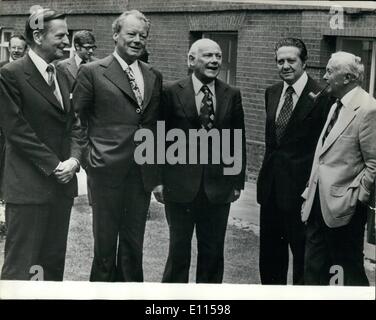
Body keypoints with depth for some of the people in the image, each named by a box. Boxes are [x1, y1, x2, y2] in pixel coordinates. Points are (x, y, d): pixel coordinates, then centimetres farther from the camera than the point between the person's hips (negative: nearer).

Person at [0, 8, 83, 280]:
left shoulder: (62, 76, 14)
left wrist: (74, 158, -3)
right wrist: (54, 165, -13)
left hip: (62, 184, 7)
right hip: (29, 185, -7)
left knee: (55, 263, 13)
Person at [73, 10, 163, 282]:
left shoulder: (154, 76, 11)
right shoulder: (92, 72, -3)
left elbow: (155, 127, 12)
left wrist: (157, 176, 10)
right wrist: (86, 155, -6)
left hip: (142, 174, 4)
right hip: (107, 170, -4)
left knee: (134, 243, 13)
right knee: (105, 242, 7)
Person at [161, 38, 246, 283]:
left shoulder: (232, 95, 3)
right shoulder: (173, 93, -3)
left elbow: (239, 141, 6)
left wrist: (238, 181, 3)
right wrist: (159, 179, -3)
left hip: (218, 185, 2)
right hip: (180, 185, -2)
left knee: (213, 251, 11)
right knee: (179, 248, 11)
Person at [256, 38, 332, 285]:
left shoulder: (321, 97, -13)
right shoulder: (272, 93, 9)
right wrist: (270, 163, 12)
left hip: (300, 186, -7)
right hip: (271, 183, 7)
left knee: (302, 250, 5)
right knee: (270, 248, 18)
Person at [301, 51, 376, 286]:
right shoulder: (337, 106, 13)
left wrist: (355, 199, -14)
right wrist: (311, 191, 14)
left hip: (344, 207, -8)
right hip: (318, 204, 9)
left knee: (351, 274, 6)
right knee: (314, 271, 15)